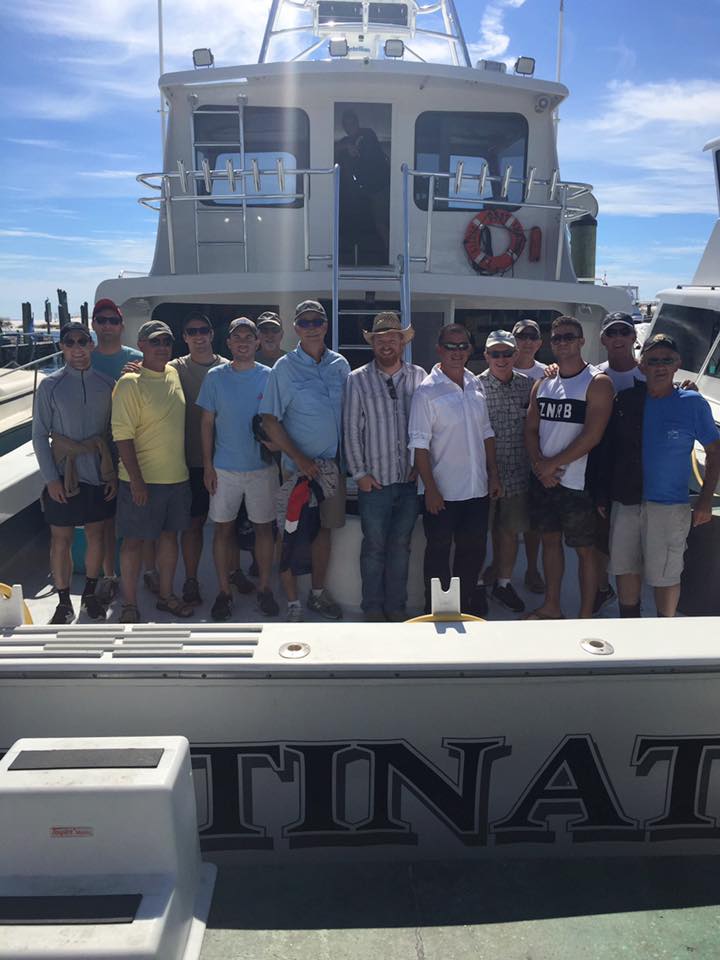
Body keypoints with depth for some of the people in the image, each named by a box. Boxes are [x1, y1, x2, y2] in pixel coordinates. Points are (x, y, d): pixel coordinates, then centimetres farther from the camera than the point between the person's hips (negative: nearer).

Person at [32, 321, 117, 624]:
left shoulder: (106, 384, 1)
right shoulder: (50, 385, -5)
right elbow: (39, 435, -4)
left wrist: (115, 473, -1)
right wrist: (51, 479, -9)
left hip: (100, 475, 2)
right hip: (63, 477, -2)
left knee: (96, 535, 12)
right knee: (61, 539, 6)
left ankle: (90, 594, 30)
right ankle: (64, 602, 20)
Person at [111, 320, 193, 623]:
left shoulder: (175, 374, 7)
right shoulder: (130, 383, -13)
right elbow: (122, 435, -16)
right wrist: (136, 480, -19)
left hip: (177, 475, 7)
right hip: (142, 479, -6)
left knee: (170, 534, 15)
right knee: (134, 540, 4)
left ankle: (166, 595, 30)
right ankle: (129, 605, 17)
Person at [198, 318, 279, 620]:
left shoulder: (269, 377, 1)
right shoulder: (215, 377, 2)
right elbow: (207, 423, 3)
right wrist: (208, 466, -1)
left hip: (263, 467, 0)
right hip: (224, 468, 0)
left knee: (264, 527, 7)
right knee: (223, 528, 6)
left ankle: (264, 588, 21)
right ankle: (224, 592, 18)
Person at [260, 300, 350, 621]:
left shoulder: (340, 365, 4)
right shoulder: (285, 368, -8)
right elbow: (270, 420, -11)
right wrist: (300, 459, -17)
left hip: (333, 463, 4)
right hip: (298, 466, -4)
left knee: (324, 528, 15)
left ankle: (318, 593, 32)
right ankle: (293, 604, 15)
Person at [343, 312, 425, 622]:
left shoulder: (418, 376, 5)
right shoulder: (357, 380, 0)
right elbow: (351, 429, -1)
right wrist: (359, 473, -4)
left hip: (410, 480, 2)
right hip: (374, 480, -2)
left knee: (401, 546, 11)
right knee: (374, 547, 6)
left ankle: (397, 607, 24)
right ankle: (373, 609, 20)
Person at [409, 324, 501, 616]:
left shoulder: (476, 385, 7)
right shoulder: (427, 391, -11)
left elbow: (486, 433, 13)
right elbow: (420, 445, -13)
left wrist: (493, 474, 9)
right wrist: (430, 489, -16)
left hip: (477, 489, 5)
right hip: (442, 492, -5)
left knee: (473, 549, 15)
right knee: (438, 552, 8)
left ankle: (468, 604, 33)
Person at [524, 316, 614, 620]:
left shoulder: (597, 383, -9)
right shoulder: (542, 384, 10)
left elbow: (592, 436, -17)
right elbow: (530, 429, 8)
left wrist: (552, 464, -15)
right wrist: (539, 465, -9)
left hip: (577, 482, -6)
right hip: (542, 480, 6)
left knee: (584, 549, 3)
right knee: (550, 540, 16)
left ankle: (586, 617, 14)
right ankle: (551, 607, 29)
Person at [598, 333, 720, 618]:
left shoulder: (693, 403, -4)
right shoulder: (626, 401, 3)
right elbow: (608, 450, 10)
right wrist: (604, 494, 8)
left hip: (669, 506, -3)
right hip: (625, 501, 4)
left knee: (664, 577, 3)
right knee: (625, 569, 12)